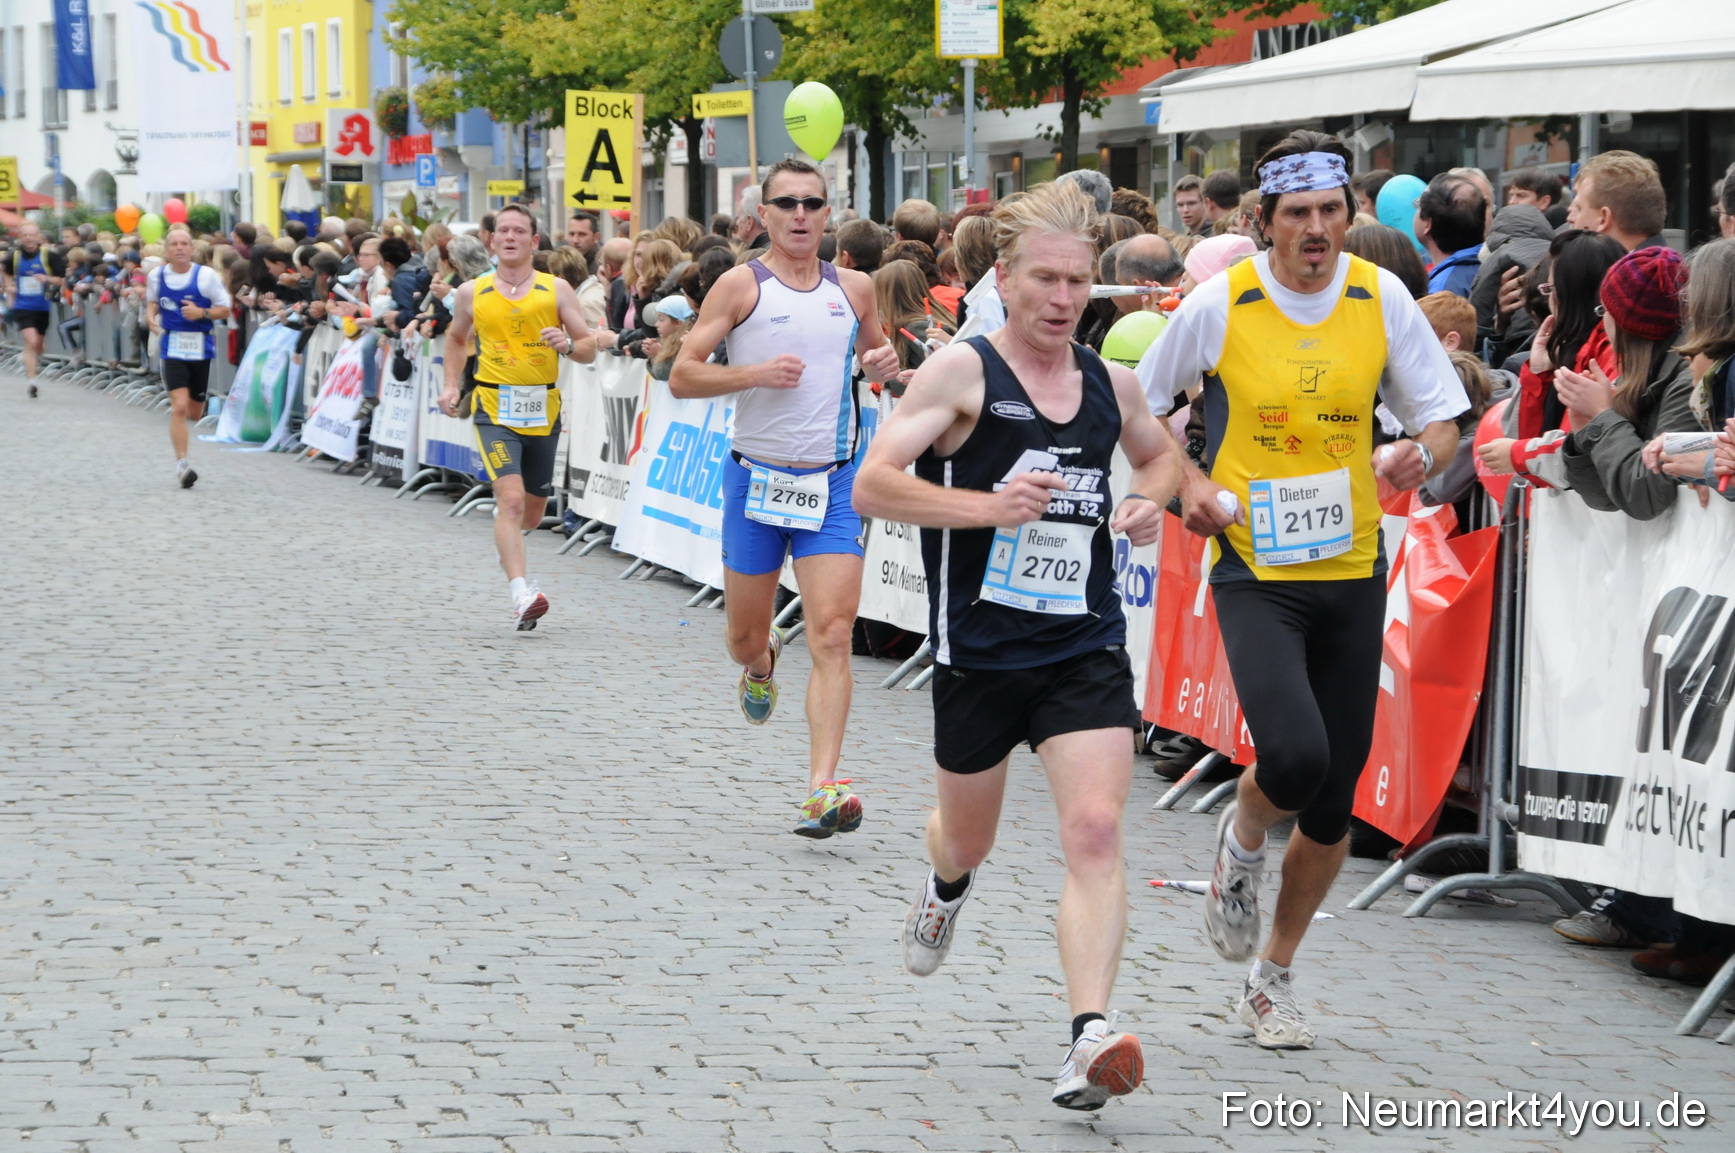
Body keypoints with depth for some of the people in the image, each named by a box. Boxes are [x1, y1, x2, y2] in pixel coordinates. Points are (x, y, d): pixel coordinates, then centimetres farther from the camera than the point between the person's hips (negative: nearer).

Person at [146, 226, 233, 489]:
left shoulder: (206, 275, -7)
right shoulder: (156, 276, 1)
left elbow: (225, 310, -2)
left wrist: (202, 313, -19)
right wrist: (151, 317, -1)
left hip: (200, 347, 0)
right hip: (172, 347, 0)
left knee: (194, 414, 12)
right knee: (179, 406, -16)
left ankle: (176, 412, 49)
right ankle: (181, 463, -10)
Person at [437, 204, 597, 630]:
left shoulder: (556, 290, 1)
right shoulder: (471, 292, 4)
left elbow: (589, 348, 3)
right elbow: (456, 338, 23)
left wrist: (568, 344, -19)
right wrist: (452, 385, 11)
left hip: (543, 411, 2)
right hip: (495, 408, -2)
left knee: (532, 512, 16)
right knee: (511, 498, -21)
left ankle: (505, 540, 52)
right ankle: (520, 592, -28)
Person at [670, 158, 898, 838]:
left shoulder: (853, 289, 5)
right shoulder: (741, 285, -4)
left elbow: (875, 349, 24)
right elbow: (681, 376, -7)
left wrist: (886, 364, 0)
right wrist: (756, 373, -21)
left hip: (832, 482, 1)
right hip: (756, 477, -1)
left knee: (832, 637, -12)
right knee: (745, 635, 12)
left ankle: (822, 790, -15)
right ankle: (761, 665, 51)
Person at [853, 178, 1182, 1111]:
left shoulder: (1110, 384, 6)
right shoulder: (963, 370, -8)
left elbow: (1159, 451, 28)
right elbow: (872, 485, -14)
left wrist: (1148, 500, 5)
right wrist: (985, 505, -25)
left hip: (1086, 647, 2)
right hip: (979, 649, -2)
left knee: (1096, 831, -17)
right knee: (968, 836, 18)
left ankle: (1091, 1035, -22)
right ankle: (946, 886, 57)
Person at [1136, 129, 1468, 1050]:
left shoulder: (1381, 298, -1)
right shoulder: (1219, 305, -7)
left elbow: (1443, 420, 6)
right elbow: (1140, 405, 8)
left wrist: (1419, 455, -16)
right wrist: (1189, 484, -7)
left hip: (1352, 570, 3)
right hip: (1255, 571, -3)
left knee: (1334, 803, 5)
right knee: (1294, 757, -25)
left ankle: (1272, 980, 25)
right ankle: (1241, 842, 12)